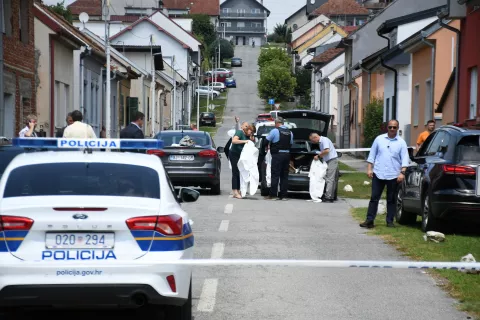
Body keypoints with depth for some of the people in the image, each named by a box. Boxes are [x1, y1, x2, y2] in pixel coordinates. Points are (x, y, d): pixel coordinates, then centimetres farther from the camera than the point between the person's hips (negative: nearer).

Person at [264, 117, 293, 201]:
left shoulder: (275, 131, -9)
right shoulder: (290, 132, 10)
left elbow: (266, 141, -4)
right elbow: (291, 144, 14)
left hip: (277, 155, -6)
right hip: (287, 155, 6)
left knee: (275, 175, -4)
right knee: (284, 176, 9)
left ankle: (273, 195, -5)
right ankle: (283, 195, 9)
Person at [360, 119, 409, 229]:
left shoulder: (401, 142, 2)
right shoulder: (379, 139, 6)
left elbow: (405, 159, -2)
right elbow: (372, 154, 9)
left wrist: (402, 172, -13)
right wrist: (369, 168, 2)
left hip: (393, 175, -1)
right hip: (378, 174, 1)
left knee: (391, 200, 6)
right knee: (374, 198, 1)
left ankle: (390, 221, 13)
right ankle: (369, 220, 4)